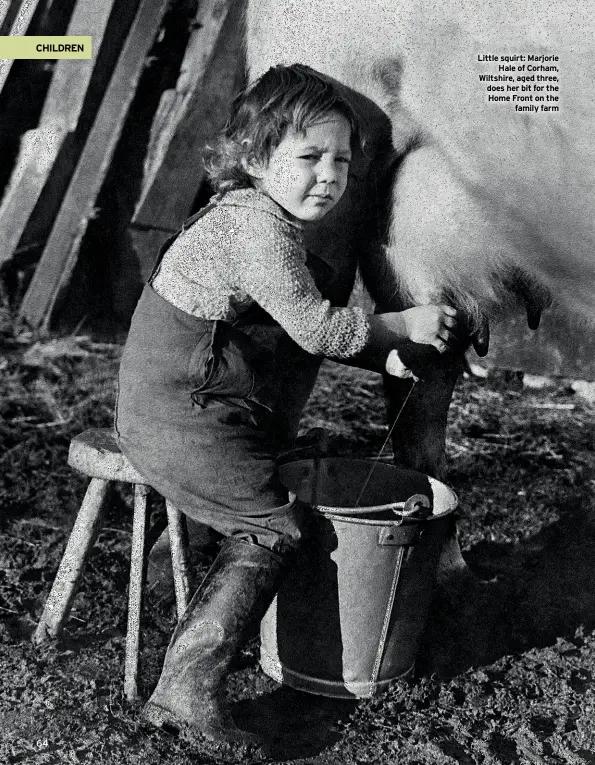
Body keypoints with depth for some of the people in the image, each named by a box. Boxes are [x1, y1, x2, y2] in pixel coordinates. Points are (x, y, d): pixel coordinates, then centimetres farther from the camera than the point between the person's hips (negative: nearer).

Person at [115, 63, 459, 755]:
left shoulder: (254, 216, 16)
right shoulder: (259, 225, -18)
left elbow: (305, 330, 19)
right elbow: (318, 328, -20)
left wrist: (386, 355, 9)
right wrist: (404, 325, -6)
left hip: (175, 407, 10)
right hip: (179, 419, -10)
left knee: (261, 524, 15)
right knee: (274, 529, -7)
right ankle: (186, 689, -6)